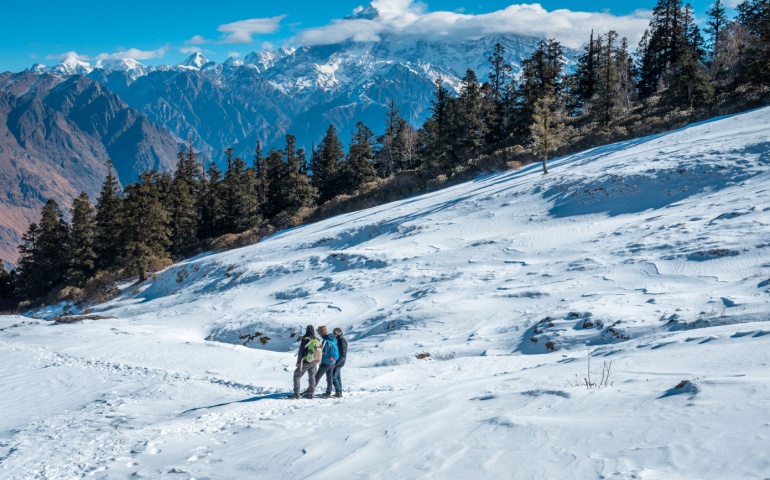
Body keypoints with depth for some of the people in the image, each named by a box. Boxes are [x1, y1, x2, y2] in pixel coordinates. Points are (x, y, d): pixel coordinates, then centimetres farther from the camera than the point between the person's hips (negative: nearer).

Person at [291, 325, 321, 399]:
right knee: (312, 377, 17)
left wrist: (298, 362, -6)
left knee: (296, 376, 5)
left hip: (306, 362, -5)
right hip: (314, 362, 5)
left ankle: (296, 394, -1)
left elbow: (301, 351, -13)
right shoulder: (318, 340, 2)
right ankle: (310, 393, 17)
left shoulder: (305, 339, -14)